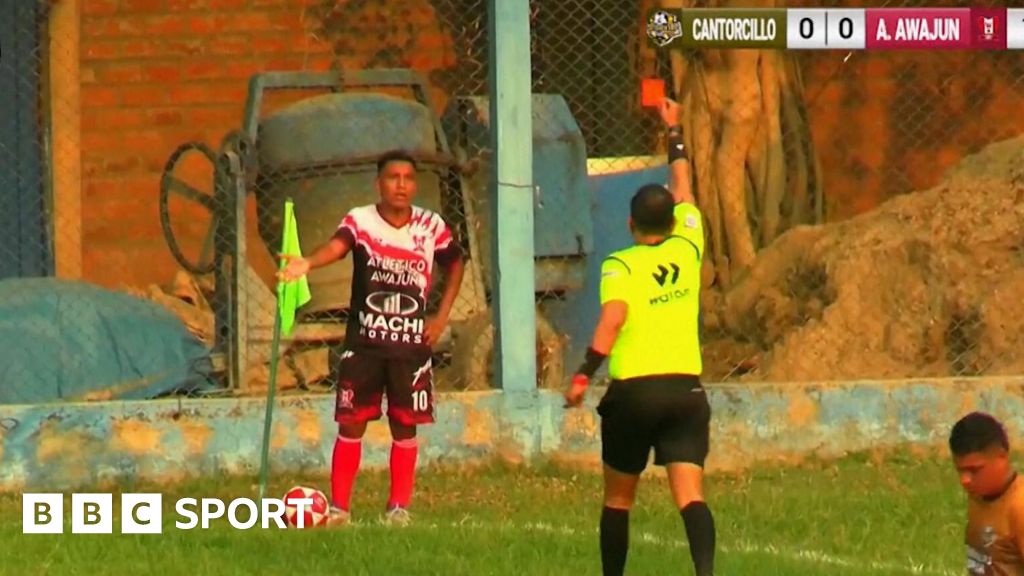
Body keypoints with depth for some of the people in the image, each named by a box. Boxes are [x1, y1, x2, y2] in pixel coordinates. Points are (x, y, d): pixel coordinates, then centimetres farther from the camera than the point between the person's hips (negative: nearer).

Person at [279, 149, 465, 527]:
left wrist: (442, 317, 9)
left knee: (405, 425, 5)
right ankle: (339, 506, 5)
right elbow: (337, 245, -27)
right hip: (363, 342, -2)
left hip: (412, 343, 2)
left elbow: (455, 265, 19)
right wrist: (307, 264, -50)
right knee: (351, 423, -2)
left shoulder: (431, 227, 1)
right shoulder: (360, 221, -7)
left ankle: (399, 506, 16)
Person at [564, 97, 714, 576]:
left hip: (632, 390, -2)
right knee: (689, 493, -10)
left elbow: (612, 321, -19)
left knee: (618, 498, 14)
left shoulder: (620, 266, -2)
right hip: (686, 388, 2)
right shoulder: (686, 249, 9)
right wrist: (673, 131, 38)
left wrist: (582, 376, -21)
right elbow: (682, 190, 25)